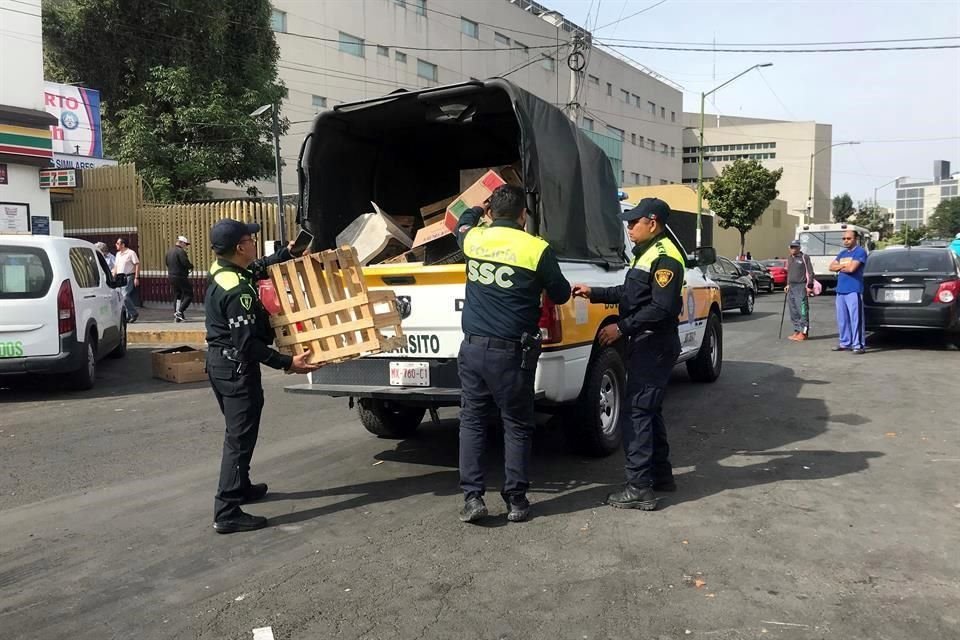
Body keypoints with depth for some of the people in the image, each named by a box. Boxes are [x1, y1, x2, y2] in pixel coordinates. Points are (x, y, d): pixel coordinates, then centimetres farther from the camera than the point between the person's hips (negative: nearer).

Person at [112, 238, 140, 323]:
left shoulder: (131, 253, -6)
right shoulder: (118, 254, 18)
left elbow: (137, 265, -10)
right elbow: (116, 267, 23)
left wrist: (136, 278, -16)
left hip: (128, 277, -8)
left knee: (125, 296, -18)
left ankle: (134, 313, -8)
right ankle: (128, 316, 9)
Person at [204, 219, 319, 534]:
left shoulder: (219, 271, 4)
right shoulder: (239, 291, -25)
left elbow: (258, 269, 26)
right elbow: (247, 344, -26)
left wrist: (286, 254, 19)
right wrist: (287, 363, -24)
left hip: (218, 362, 10)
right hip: (237, 368, -10)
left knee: (237, 432, 24)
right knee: (240, 439, -5)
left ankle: (241, 487, 40)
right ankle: (227, 513, -2)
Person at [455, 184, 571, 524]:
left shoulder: (473, 239, 3)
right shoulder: (536, 249, -8)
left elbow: (463, 223, 29)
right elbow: (561, 294, 5)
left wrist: (477, 210, 49)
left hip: (472, 347, 3)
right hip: (511, 352, -3)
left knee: (472, 422, 13)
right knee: (516, 426, 9)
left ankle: (472, 497, 9)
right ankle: (516, 501, 14)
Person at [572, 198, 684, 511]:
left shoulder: (665, 258, -16)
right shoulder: (646, 253, 16)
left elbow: (662, 308, -23)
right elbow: (630, 293, 21)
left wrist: (622, 327, -22)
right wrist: (594, 293, 14)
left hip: (655, 347, -11)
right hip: (645, 344, 11)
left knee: (636, 414, -10)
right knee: (648, 411, 17)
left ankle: (639, 489, -6)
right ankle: (661, 474, 29)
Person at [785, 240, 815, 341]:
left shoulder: (804, 257, -5)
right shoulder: (789, 258, 17)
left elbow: (810, 272, -7)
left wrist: (809, 286, -12)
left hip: (801, 287, -8)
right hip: (791, 287, 8)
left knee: (802, 310, -9)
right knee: (793, 311, 9)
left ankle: (803, 333, -6)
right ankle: (797, 331, 17)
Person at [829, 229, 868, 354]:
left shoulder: (860, 252, -4)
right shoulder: (842, 253, 20)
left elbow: (851, 268, -16)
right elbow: (831, 267, 12)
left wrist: (839, 267, 2)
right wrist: (844, 265, -5)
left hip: (854, 291, -8)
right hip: (840, 290, 8)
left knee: (855, 319, -8)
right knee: (842, 319, 11)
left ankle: (858, 345, -7)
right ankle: (845, 343, 19)